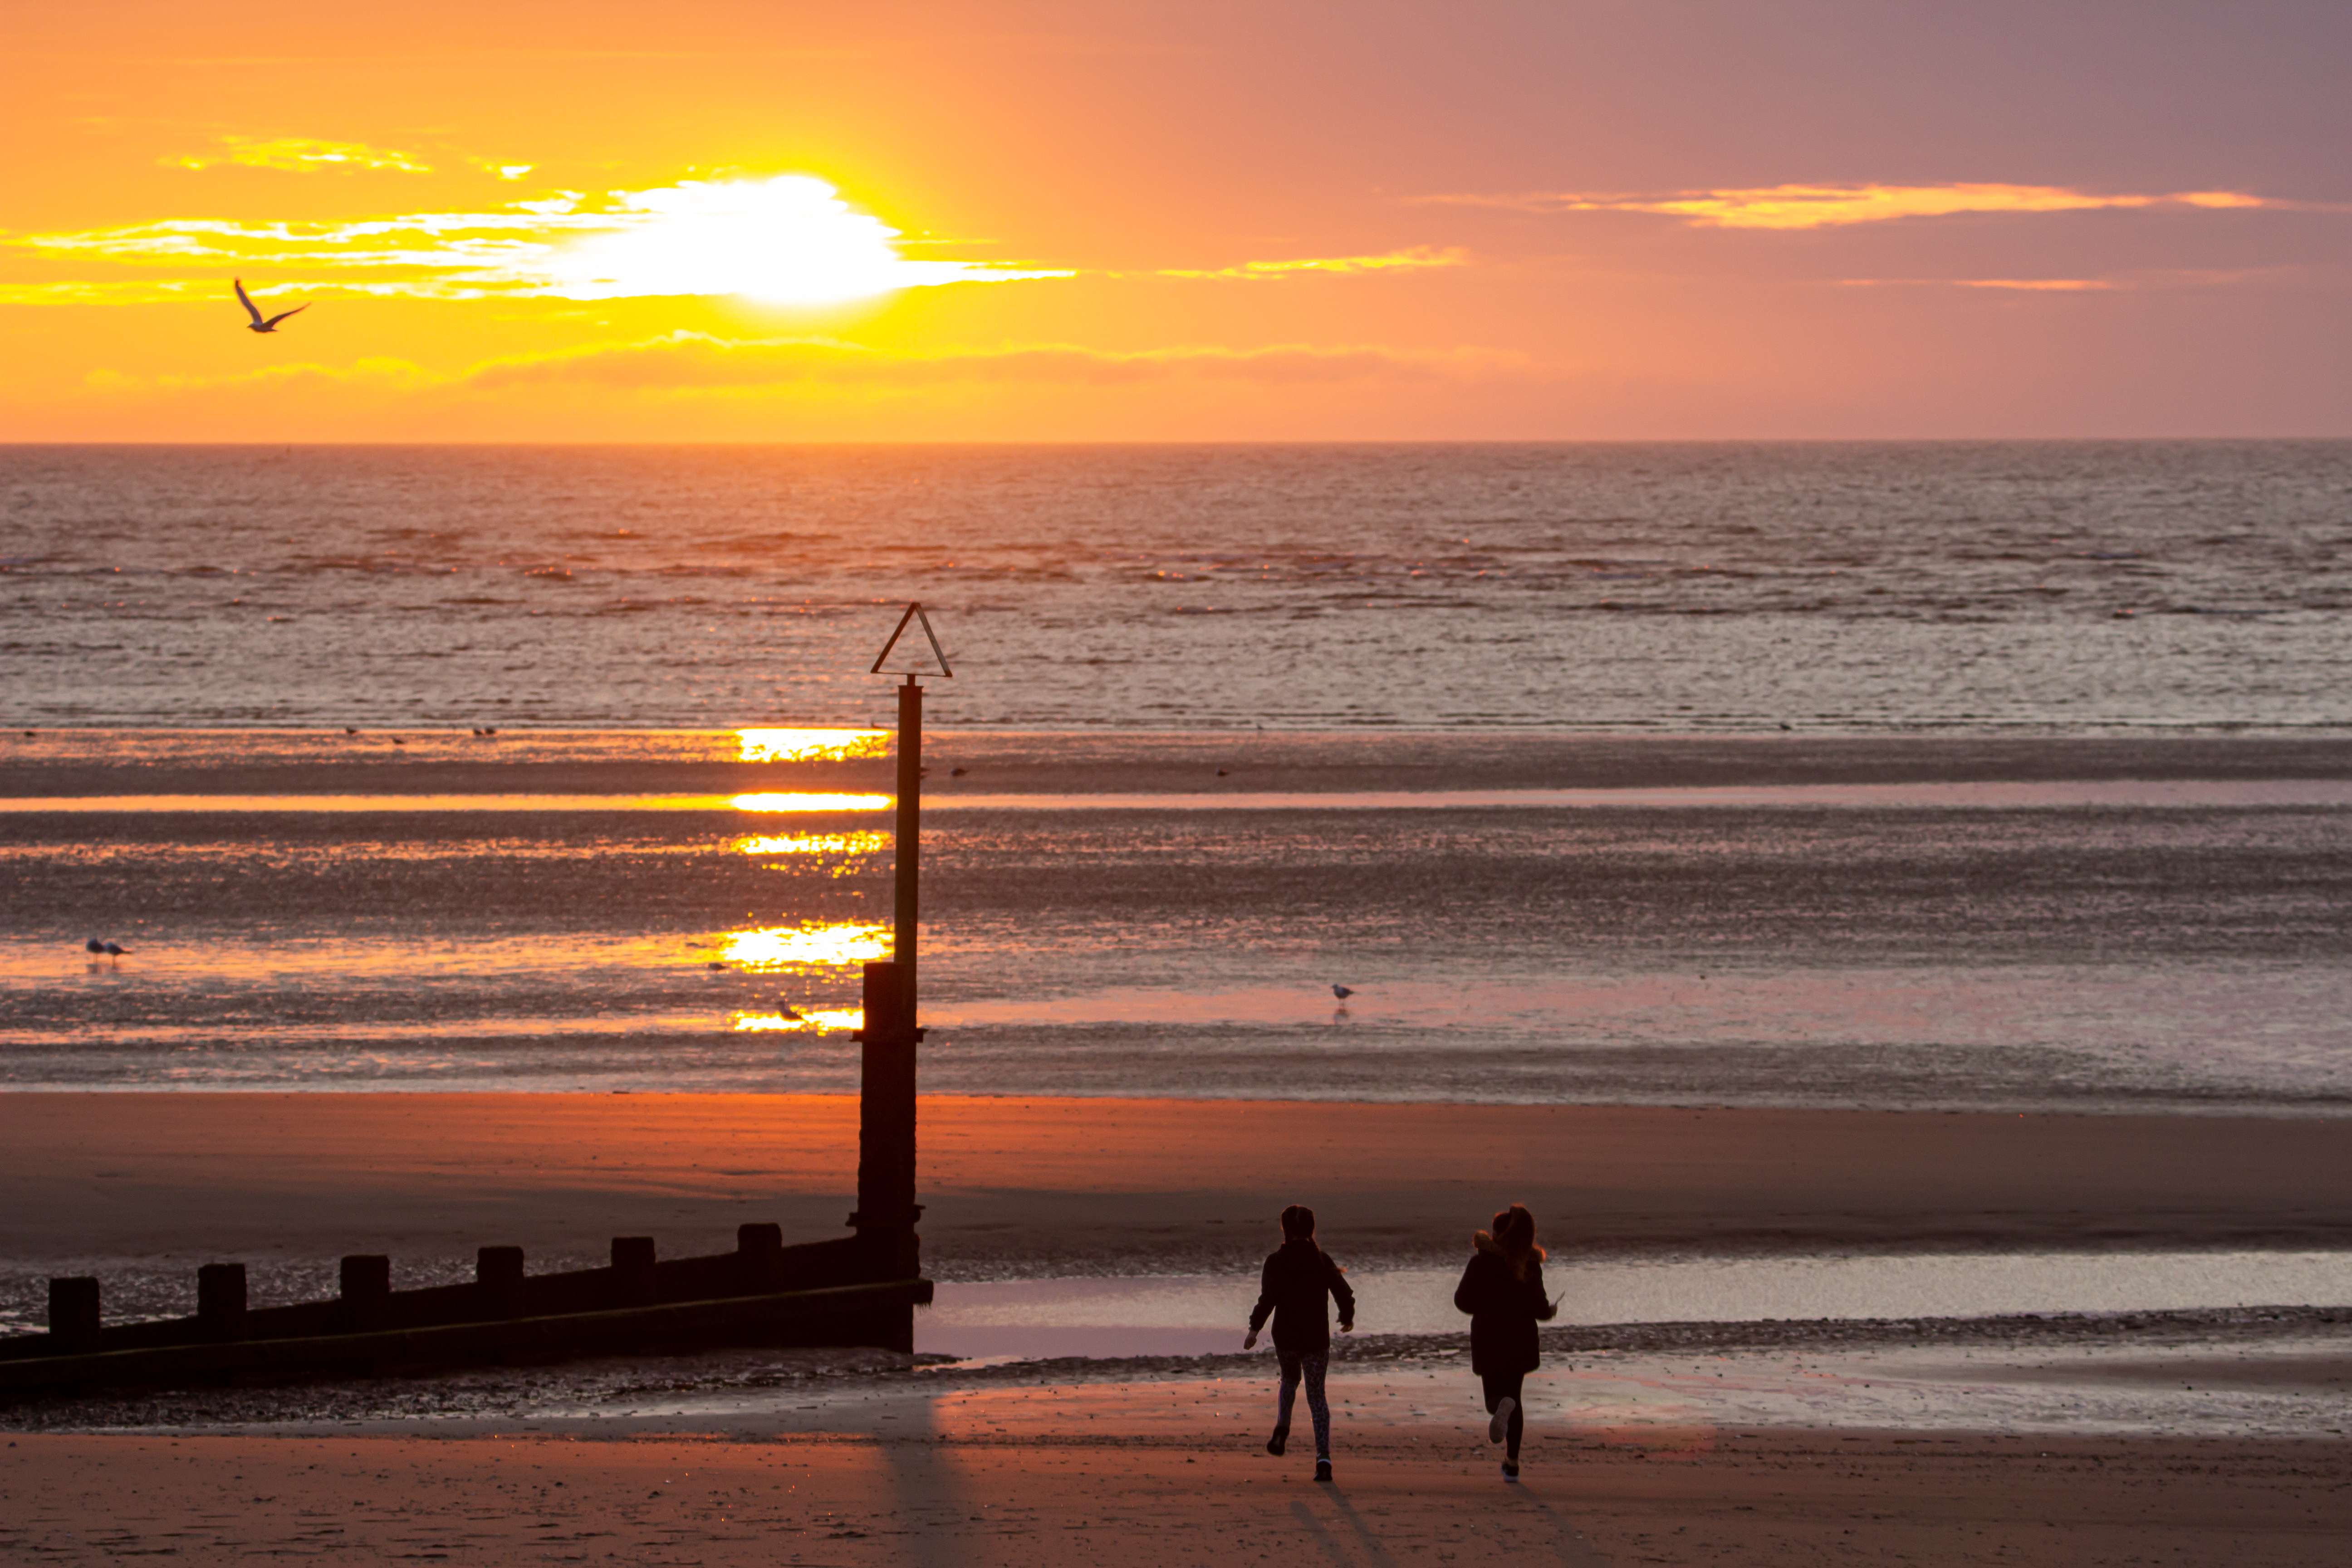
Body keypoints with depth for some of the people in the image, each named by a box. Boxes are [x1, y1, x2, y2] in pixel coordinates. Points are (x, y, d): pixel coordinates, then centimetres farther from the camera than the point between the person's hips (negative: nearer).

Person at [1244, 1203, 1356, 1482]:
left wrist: (1255, 1329, -13)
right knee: (1317, 1396, 5)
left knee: (1290, 1379, 30)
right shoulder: (1322, 1260, -1)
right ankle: (1323, 1457, -10)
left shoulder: (1276, 1261, -6)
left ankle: (1282, 1430, 9)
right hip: (1317, 1339, 0)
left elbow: (1268, 1298, -17)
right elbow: (1344, 1294, 1)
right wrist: (1347, 1318, 20)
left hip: (1285, 1336, 0)